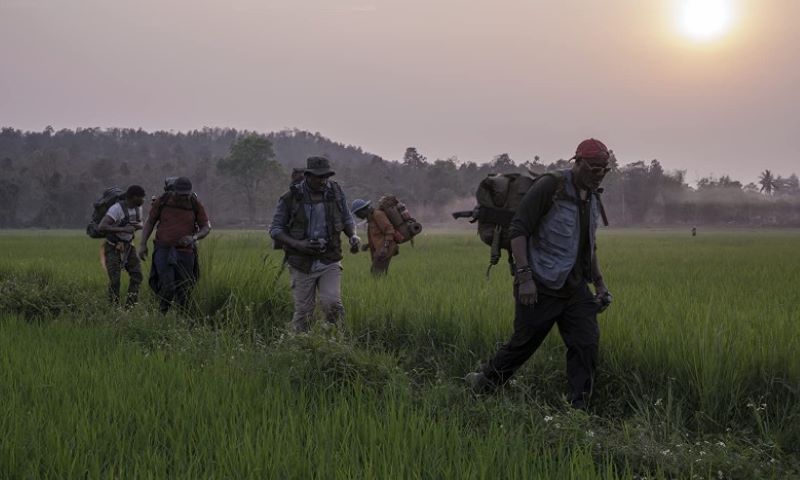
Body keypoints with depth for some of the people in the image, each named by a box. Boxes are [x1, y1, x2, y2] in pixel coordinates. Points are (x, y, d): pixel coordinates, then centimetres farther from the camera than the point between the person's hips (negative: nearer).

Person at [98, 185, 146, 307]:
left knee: (137, 275, -4)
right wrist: (123, 229, -40)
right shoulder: (117, 208, -29)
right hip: (113, 248, -6)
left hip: (127, 246, 6)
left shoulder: (137, 207, -6)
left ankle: (130, 306, 6)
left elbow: (140, 224, 11)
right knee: (115, 280, -10)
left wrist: (137, 225, -15)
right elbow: (101, 227, -37)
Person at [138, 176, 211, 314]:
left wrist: (194, 238, -17)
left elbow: (206, 228, 2)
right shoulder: (163, 201, -4)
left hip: (185, 252, 1)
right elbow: (150, 222, 7)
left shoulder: (196, 204, -3)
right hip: (163, 250, -1)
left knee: (183, 290, 3)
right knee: (167, 286, -16)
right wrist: (143, 244, 0)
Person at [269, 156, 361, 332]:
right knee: (303, 312, 4)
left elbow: (347, 219, 13)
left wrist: (353, 235, -8)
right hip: (302, 263, -1)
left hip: (329, 261, 1)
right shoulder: (291, 198, -9)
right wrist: (297, 244, -18)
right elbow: (275, 229, -3)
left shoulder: (335, 191, 0)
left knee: (332, 303, -16)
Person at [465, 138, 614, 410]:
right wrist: (524, 276, -23)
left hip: (576, 288, 7)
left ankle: (578, 410, 5)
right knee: (523, 344, 4)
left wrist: (599, 283, 21)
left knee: (586, 345, -3)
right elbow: (518, 230, -16)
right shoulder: (549, 187, -12)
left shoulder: (593, 199, 13)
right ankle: (483, 384, 27)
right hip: (541, 288, -7)